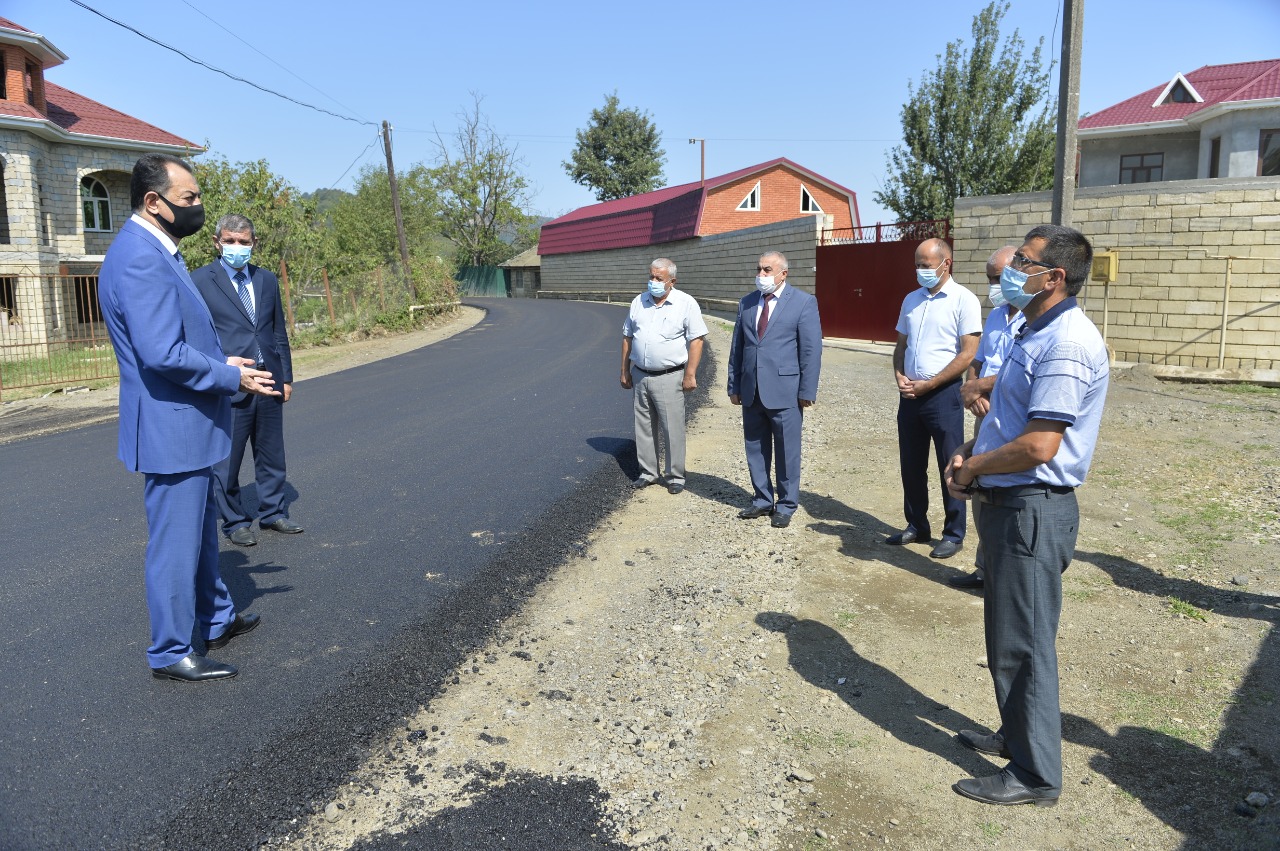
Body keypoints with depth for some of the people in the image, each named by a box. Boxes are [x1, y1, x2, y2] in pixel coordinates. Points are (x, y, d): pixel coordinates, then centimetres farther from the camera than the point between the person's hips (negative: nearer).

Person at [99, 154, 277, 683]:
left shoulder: (157, 252, 12)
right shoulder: (139, 259, -22)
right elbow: (163, 354, -28)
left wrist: (222, 362, 8)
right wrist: (231, 377, -16)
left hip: (188, 424, 11)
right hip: (170, 427, -11)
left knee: (202, 533, 23)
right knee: (175, 544, 2)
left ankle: (216, 620, 40)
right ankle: (170, 653, 16)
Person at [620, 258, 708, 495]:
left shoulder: (686, 304, -5)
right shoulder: (639, 302, 10)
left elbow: (696, 340, -9)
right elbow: (627, 337, 15)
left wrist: (690, 375, -14)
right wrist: (625, 371, 13)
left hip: (669, 377, -5)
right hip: (640, 376, 5)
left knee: (673, 429, -1)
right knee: (644, 428, 11)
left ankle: (675, 477, 9)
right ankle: (648, 472, 22)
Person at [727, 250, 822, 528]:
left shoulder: (803, 302, -3)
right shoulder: (746, 303, 11)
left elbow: (811, 349, -5)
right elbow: (737, 347, 13)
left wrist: (807, 391, -9)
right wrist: (734, 386, 9)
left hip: (784, 391, -5)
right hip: (751, 391, 5)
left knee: (786, 451, 4)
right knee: (755, 449, 11)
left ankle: (786, 505, 17)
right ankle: (762, 500, 25)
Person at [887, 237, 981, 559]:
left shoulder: (963, 300, -8)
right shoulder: (911, 299, 12)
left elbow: (968, 354, -13)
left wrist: (927, 385, -14)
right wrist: (900, 377, -2)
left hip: (943, 394, -6)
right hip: (910, 395, 6)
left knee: (950, 466, 3)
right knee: (911, 465, 13)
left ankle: (954, 534, 15)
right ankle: (916, 526, 27)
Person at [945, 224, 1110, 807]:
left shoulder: (1067, 343, -21)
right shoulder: (1036, 334, 13)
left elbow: (1039, 445, -27)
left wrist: (972, 469, -12)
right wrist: (969, 452, 4)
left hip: (1032, 511, -10)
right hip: (1008, 503, 10)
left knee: (1022, 644, 1)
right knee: (1009, 636, 22)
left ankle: (1035, 775, 15)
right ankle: (1017, 736, 39)